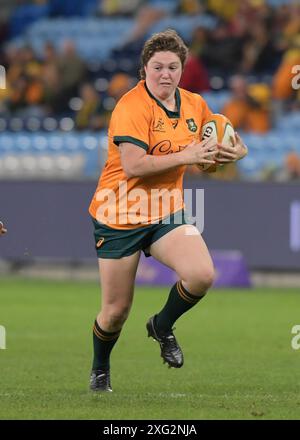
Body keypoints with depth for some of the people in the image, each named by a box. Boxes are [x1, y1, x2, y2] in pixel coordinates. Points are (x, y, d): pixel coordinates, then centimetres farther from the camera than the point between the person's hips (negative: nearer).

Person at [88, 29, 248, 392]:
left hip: (167, 212, 5)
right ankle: (99, 370, 33)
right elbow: (133, 165, -27)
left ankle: (162, 326, 9)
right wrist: (186, 156, -26)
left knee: (202, 275, -21)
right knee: (116, 311, 2)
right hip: (120, 213, -5)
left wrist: (235, 151, -2)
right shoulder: (132, 106, -18)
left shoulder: (194, 104, 3)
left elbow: (214, 141, 21)